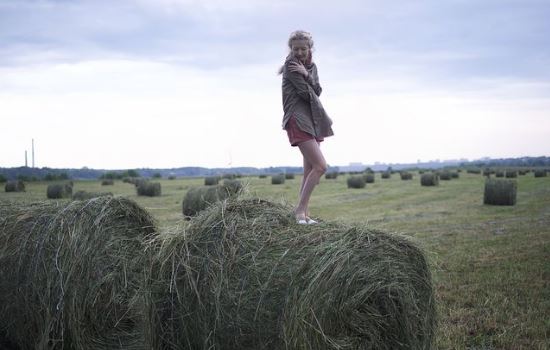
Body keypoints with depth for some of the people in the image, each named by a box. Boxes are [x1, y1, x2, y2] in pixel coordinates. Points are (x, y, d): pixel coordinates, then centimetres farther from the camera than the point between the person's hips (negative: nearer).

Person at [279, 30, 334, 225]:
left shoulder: (311, 66, 17)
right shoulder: (291, 64, -6)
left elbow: (317, 91, 3)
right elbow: (305, 92, -12)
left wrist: (306, 75, -11)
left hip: (313, 119, 8)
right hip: (298, 119, -8)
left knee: (310, 171, 6)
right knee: (320, 166, -17)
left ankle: (304, 213, 9)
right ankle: (300, 209, -11)